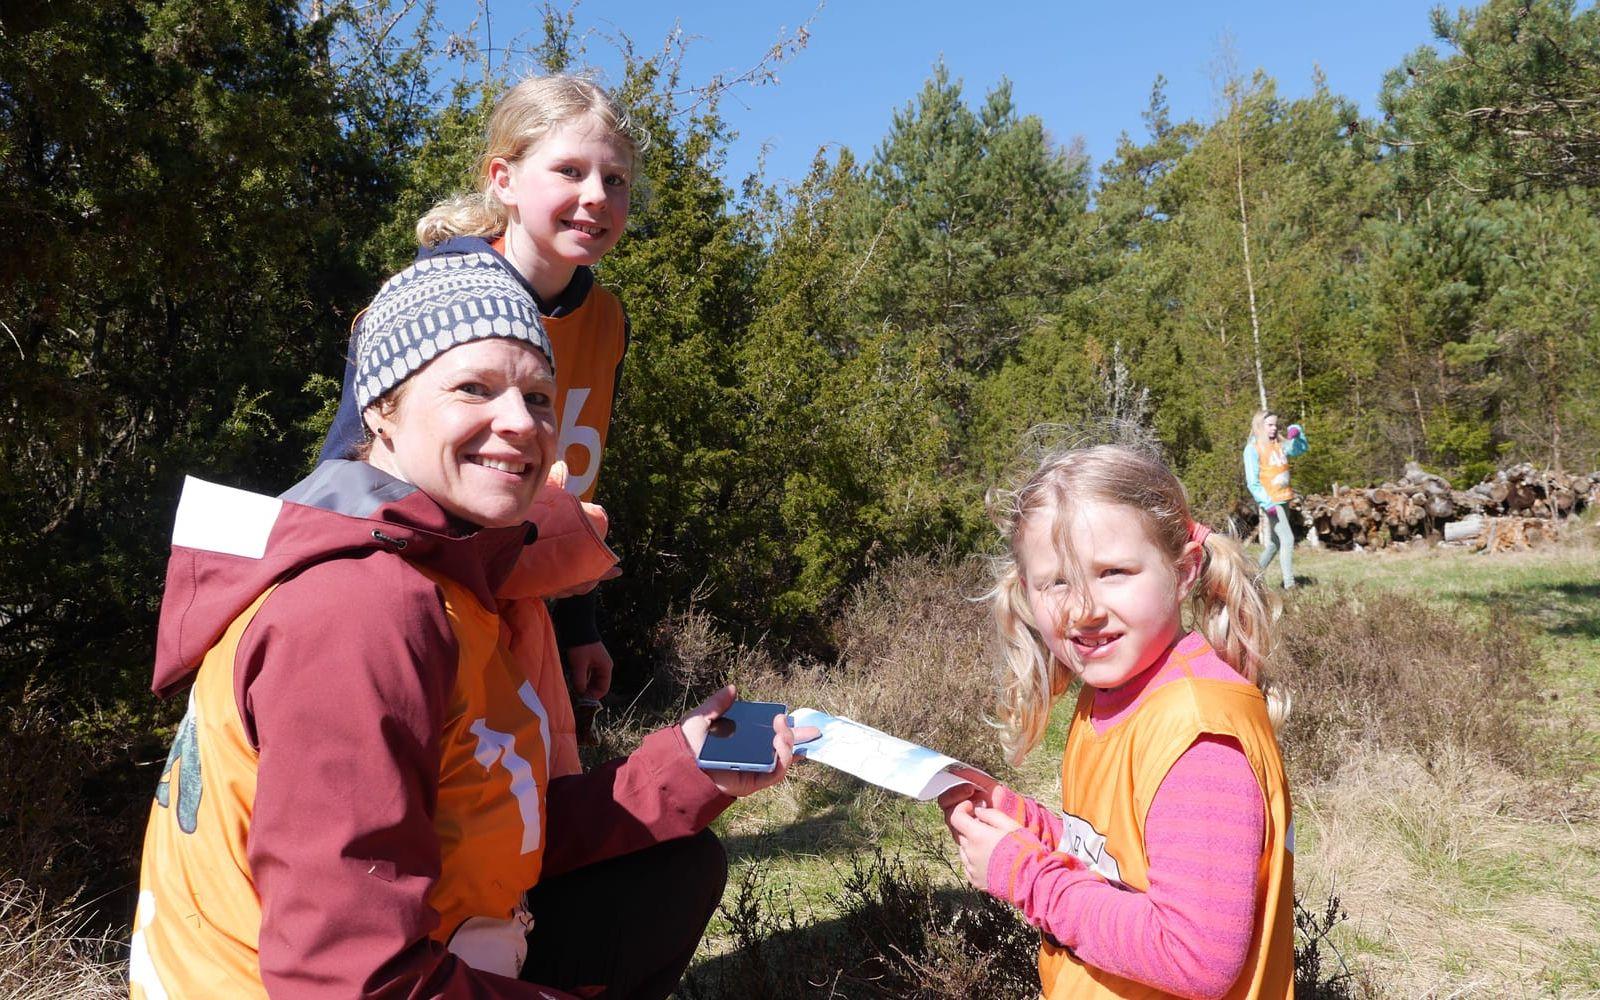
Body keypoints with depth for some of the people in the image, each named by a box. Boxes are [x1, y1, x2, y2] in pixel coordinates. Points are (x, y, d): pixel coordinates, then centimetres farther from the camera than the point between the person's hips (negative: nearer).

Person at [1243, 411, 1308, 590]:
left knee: (1275, 543, 14)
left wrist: (1297, 431, 4)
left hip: (1283, 499, 7)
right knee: (1287, 540, -14)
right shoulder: (1253, 449, -7)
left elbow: (1303, 448, 24)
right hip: (1270, 501, -7)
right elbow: (1252, 482, -11)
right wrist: (1267, 503, -20)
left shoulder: (1280, 446, 11)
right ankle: (1289, 584, -12)